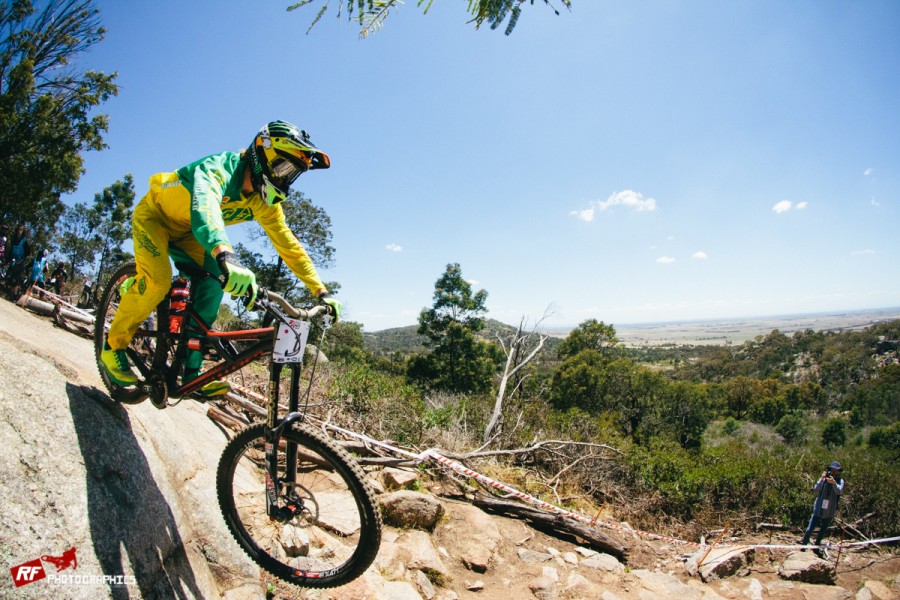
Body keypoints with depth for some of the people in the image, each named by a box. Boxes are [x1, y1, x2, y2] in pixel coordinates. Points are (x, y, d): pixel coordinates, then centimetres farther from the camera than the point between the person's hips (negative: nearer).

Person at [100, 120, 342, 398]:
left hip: (186, 232, 6)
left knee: (212, 284, -17)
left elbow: (289, 245, -12)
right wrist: (225, 256, -78)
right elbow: (204, 205, -58)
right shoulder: (220, 167, -36)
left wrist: (321, 291, -18)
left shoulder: (264, 203, -15)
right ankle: (113, 345, 1)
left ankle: (191, 372, -11)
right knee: (157, 281, -26)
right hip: (154, 215, -5)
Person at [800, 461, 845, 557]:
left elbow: (839, 491, -22)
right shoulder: (823, 479, -6)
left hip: (829, 511, 2)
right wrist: (822, 479, -28)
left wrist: (834, 483, -42)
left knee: (823, 531, 16)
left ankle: (816, 547, 33)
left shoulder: (840, 481, -3)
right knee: (810, 529, -4)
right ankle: (803, 545, 11)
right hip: (818, 509, -2)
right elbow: (815, 490, -15)